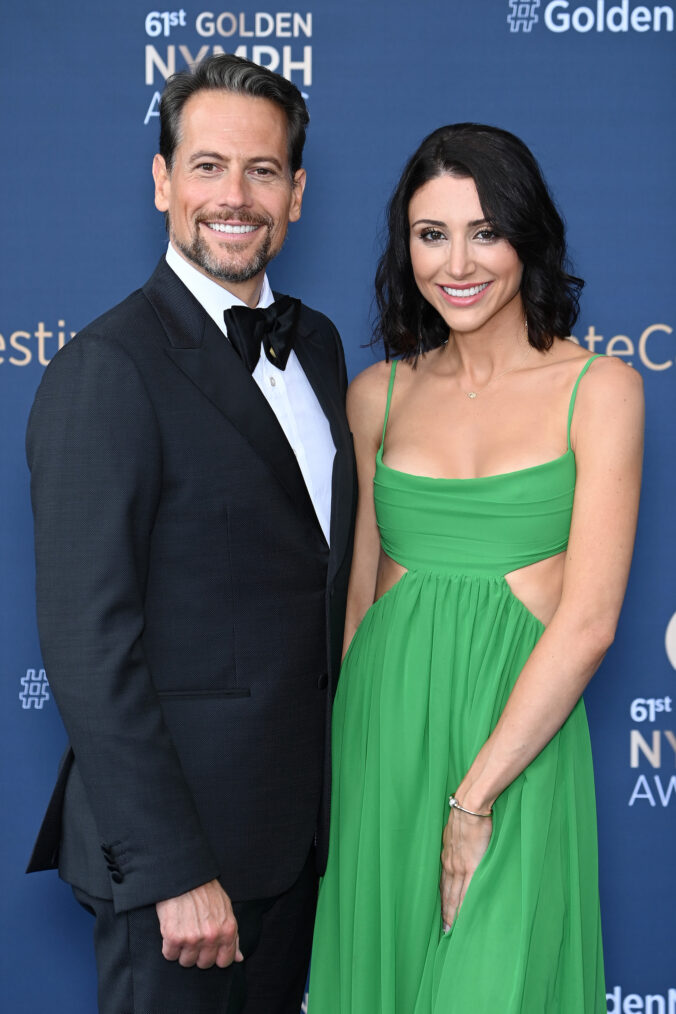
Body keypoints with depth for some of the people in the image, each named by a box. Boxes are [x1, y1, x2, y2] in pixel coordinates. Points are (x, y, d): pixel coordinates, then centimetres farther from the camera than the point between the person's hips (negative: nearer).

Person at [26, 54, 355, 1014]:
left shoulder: (315, 341, 7)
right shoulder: (106, 372, -18)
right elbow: (88, 645, -20)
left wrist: (326, 777, 9)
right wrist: (173, 869, -19)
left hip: (299, 818, 7)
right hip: (175, 836, -7)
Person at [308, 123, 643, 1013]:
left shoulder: (599, 389, -6)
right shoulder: (378, 395, 6)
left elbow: (589, 621, -11)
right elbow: (358, 593, 11)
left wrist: (474, 795, -13)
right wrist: (343, 753, 6)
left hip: (521, 740, -3)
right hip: (382, 731, 3)